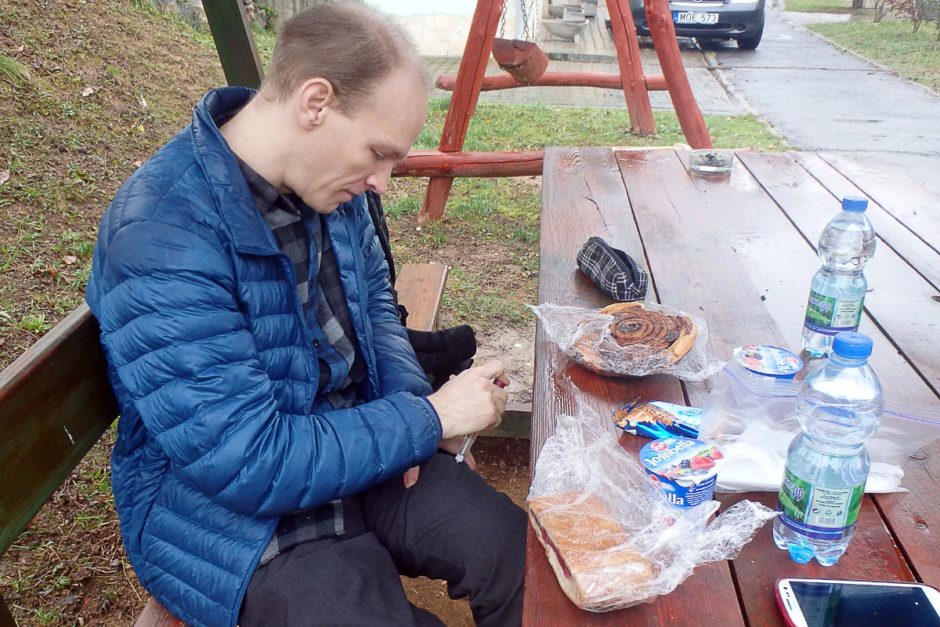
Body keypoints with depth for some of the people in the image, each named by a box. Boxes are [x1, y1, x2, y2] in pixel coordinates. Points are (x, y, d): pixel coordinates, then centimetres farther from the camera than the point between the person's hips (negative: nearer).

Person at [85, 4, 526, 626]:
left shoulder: (325, 177, -5)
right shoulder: (162, 232, -29)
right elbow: (246, 462, -28)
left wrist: (415, 407, -6)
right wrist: (427, 419, -22)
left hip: (354, 445, 6)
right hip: (226, 509, -6)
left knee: (519, 555, -4)